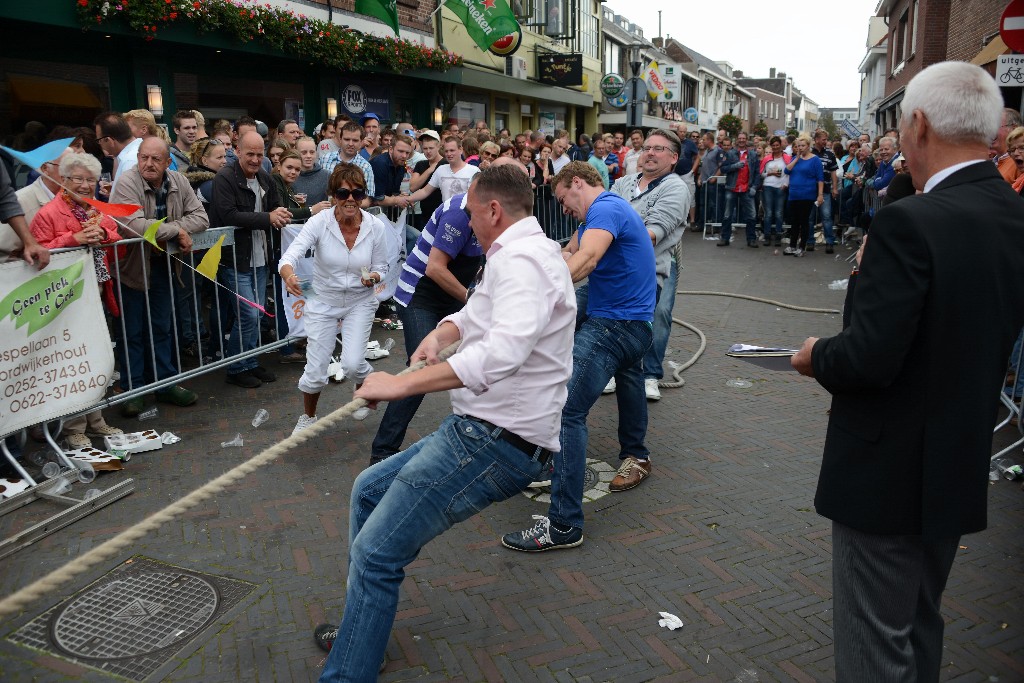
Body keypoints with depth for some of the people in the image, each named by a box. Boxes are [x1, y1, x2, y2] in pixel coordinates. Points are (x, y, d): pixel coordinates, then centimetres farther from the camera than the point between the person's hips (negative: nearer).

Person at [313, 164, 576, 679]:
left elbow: (503, 352, -36)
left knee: (375, 555, -11)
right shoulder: (521, 253, 17)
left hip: (497, 443, -11)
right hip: (480, 431, 11)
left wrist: (402, 383, -32)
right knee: (368, 491, 20)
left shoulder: (520, 260, -18)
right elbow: (478, 311, 30)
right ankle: (363, 628, 31)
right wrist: (438, 334, 7)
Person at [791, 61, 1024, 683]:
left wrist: (816, 356, -6)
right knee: (921, 626, 26)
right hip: (961, 469, 8)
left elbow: (869, 358, -26)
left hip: (889, 473, -8)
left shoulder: (911, 222, -23)